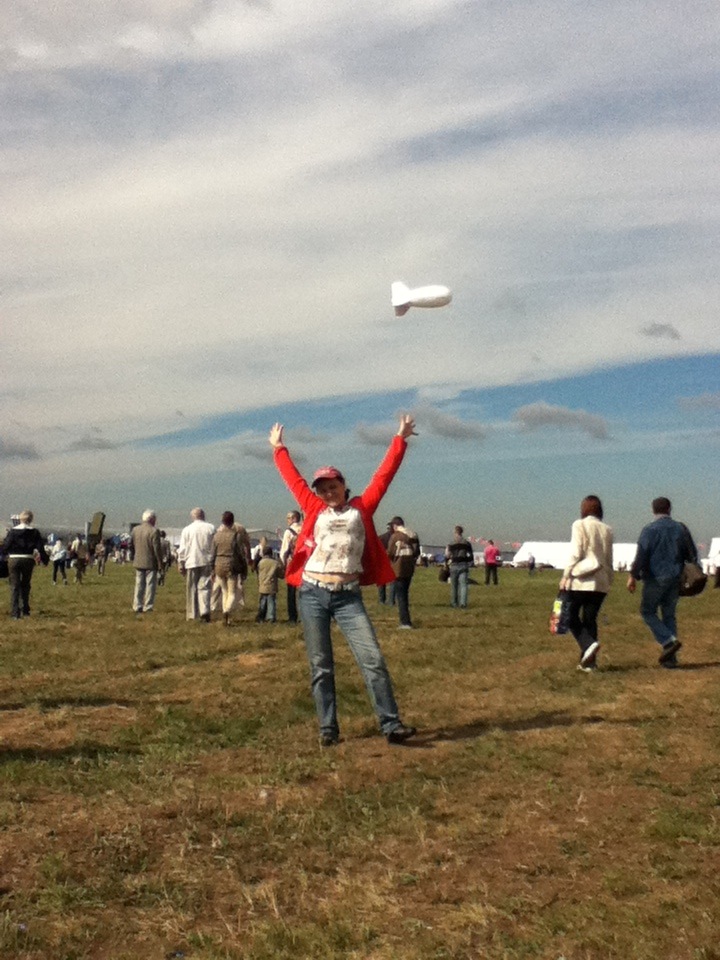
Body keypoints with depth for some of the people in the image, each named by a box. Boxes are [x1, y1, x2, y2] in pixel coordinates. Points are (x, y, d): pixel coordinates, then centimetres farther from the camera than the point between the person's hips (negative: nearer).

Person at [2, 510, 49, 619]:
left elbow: (5, 546, -5)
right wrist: (45, 560, 7)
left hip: (13, 560, -1)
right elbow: (40, 547, -3)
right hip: (28, 560, 1)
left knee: (14, 587, 3)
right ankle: (25, 610, 22)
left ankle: (15, 613, -3)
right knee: (25, 586, 18)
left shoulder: (12, 531, -4)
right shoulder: (34, 532, -2)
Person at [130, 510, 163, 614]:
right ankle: (148, 608, 1)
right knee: (150, 586, 1)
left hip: (138, 563, 6)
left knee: (139, 585, 12)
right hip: (150, 563, -6)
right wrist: (160, 562, -6)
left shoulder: (135, 529, 6)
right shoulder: (154, 531, -13)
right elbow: (157, 548, -14)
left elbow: (131, 545, 12)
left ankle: (137, 607, 13)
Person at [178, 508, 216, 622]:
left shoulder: (186, 530, 1)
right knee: (204, 587, -1)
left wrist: (181, 564, 8)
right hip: (207, 562, 0)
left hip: (191, 562, 0)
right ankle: (205, 611, -19)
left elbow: (182, 549, 1)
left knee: (192, 588, 8)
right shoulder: (211, 528, 3)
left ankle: (192, 614, 11)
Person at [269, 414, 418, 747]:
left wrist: (400, 440, 10)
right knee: (320, 667, 6)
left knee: (373, 659, -8)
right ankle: (328, 728, 14)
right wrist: (278, 449, 31)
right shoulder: (314, 509, 12)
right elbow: (293, 478, 22)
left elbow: (383, 475, 9)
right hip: (312, 594, 1)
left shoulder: (361, 508, 9)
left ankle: (391, 725, -5)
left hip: (348, 597, -1)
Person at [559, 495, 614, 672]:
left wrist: (566, 575, -7)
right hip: (600, 582, 5)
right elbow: (609, 559, 12)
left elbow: (575, 553, -11)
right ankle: (588, 660, 7)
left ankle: (589, 644, -15)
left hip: (581, 579, -5)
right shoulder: (607, 530, 10)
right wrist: (609, 579, 19)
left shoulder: (580, 525, -5)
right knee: (590, 619, 10)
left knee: (571, 616, 7)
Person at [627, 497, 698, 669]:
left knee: (648, 611, 9)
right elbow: (692, 554, 12)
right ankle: (670, 658, 10)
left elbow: (641, 554, -15)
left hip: (656, 578, -5)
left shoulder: (649, 530, -8)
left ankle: (669, 641, -11)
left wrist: (633, 575, -9)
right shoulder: (681, 528, 7)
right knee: (669, 615, 11)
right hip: (675, 580, 5)